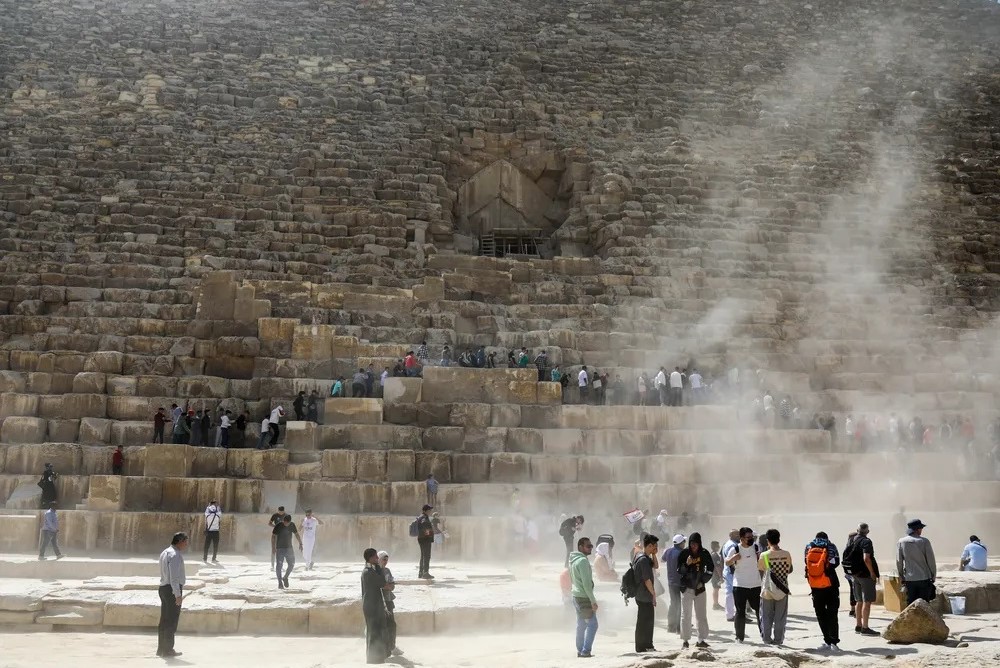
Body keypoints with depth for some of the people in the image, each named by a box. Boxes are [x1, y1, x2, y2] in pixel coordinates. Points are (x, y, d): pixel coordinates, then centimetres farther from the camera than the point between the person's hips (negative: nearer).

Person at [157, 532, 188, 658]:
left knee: (164, 620, 14)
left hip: (163, 587, 10)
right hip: (172, 589, -10)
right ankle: (168, 651, 1)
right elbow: (174, 577, -22)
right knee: (172, 621, -3)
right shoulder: (175, 555, -17)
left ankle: (161, 649, 21)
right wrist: (178, 594, -22)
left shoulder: (165, 552, 15)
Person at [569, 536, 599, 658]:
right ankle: (585, 651, -9)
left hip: (576, 596, 9)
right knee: (592, 624, -6)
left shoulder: (573, 560, 13)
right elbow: (586, 583, -21)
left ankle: (580, 650, 16)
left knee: (581, 624, 13)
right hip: (584, 597, -9)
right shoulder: (583, 561, -17)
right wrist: (593, 601, -18)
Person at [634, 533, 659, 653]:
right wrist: (653, 594, -12)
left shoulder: (640, 556, 11)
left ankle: (647, 646, 24)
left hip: (642, 595, 10)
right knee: (644, 621, -2)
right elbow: (647, 580, -21)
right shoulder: (643, 559, -20)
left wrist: (654, 555, 9)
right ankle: (642, 647, 5)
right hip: (645, 596, -10)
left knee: (648, 620, 16)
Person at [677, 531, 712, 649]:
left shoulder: (704, 553, -1)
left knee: (702, 615, 3)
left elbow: (711, 568, 11)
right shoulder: (684, 553, -6)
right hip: (686, 588, -2)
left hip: (699, 588, 2)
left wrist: (703, 581, 3)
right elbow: (679, 571, -6)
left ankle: (701, 640, 9)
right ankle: (685, 641, 4)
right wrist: (686, 564, -24)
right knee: (685, 615, 0)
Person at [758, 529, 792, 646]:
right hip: (782, 590, 1)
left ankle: (766, 638, 12)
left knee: (766, 617, 11)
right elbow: (790, 570, 4)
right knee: (780, 617, 10)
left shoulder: (764, 555, -14)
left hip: (768, 591, -1)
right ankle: (778, 639, 12)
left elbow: (759, 569, 1)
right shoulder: (786, 554, -9)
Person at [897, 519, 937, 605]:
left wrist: (901, 577, 14)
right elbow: (931, 560, -4)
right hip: (924, 578, -2)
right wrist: (933, 576, 9)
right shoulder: (924, 541, -8)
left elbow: (899, 561, 4)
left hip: (909, 579, 2)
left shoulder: (901, 542, 0)